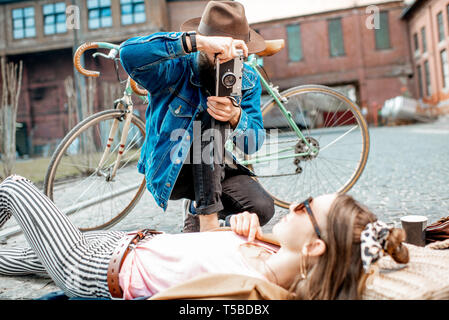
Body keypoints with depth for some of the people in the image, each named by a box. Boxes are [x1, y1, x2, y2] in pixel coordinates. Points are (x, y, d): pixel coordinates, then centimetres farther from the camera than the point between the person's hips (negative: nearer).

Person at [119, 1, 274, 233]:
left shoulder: (247, 81, -4)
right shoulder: (176, 69, -17)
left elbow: (254, 144, -8)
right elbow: (129, 53, -38)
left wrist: (236, 116, -31)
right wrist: (197, 41, -46)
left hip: (219, 170, 4)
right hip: (168, 173, -4)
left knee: (262, 208, -21)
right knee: (211, 118, -29)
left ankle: (196, 211, 9)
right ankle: (208, 214, -23)